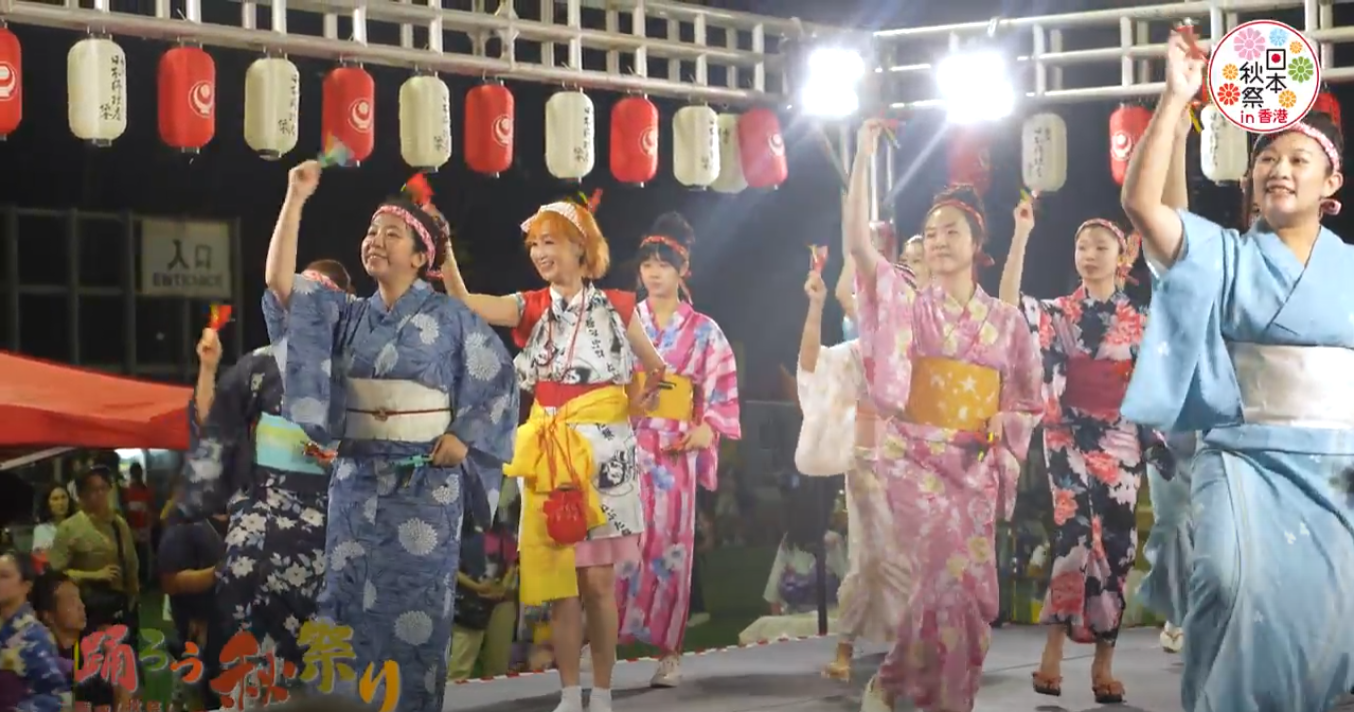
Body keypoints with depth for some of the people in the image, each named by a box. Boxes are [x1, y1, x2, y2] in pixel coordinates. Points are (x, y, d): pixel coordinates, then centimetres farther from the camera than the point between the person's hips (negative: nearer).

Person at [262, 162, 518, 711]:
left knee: (416, 603, -1)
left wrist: (464, 439, -7)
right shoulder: (348, 314, 7)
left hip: (425, 481, -3)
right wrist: (296, 200, -7)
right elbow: (280, 283, -4)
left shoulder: (449, 317, -1)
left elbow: (496, 377, 4)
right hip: (358, 479, 3)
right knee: (354, 600, 3)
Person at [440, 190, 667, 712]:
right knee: (560, 583, 3)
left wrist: (638, 399, -3)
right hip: (551, 452, 2)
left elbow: (655, 369, 14)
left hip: (604, 451, -2)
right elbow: (465, 304, -12)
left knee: (599, 581, 0)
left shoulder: (615, 307, 3)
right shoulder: (531, 307, 5)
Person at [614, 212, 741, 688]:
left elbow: (723, 393, 5)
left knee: (669, 548, 0)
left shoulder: (703, 331, 7)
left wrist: (707, 429, -11)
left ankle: (669, 652, 4)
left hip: (675, 452, 0)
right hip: (625, 447, 0)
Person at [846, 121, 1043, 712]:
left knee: (969, 583, 2)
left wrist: (1002, 423, -8)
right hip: (916, 457, -4)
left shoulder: (1005, 321, 8)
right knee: (950, 574, -17)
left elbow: (1028, 398, 15)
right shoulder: (909, 302, 1)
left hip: (975, 464, 4)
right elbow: (857, 243, -14)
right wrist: (864, 156, -19)